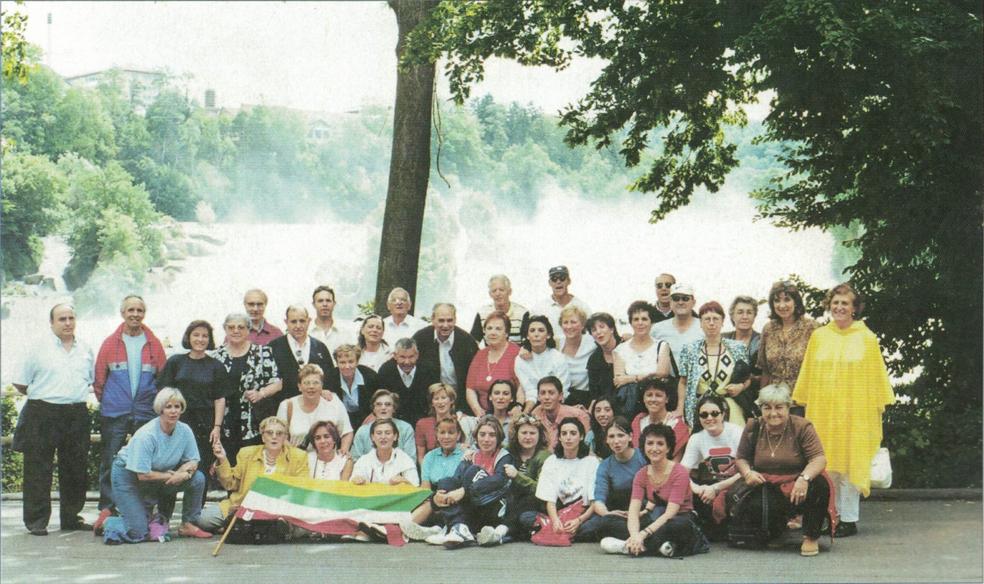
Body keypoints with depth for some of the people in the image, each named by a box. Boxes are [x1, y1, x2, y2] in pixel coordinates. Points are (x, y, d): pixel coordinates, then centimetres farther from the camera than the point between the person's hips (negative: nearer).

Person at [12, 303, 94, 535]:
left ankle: (71, 518, 19)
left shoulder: (86, 350, 11)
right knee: (38, 470, -3)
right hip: (43, 416, -4)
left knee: (75, 470, 8)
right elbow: (20, 383, 3)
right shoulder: (39, 349, 0)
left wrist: (74, 395, 12)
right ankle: (36, 521, 2)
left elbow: (93, 380, 22)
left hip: (77, 415, 4)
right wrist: (41, 395, 5)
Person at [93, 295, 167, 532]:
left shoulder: (154, 344, 5)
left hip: (146, 413, 1)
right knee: (110, 463, -1)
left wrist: (157, 404, 7)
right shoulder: (110, 343, 3)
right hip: (114, 414, -1)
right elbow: (99, 377, 8)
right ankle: (106, 508, 2)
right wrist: (105, 401, 8)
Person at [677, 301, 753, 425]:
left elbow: (748, 379, 14)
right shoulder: (689, 350, 6)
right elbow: (683, 383, 9)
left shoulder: (737, 348, 6)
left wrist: (741, 386, -6)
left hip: (731, 406, 0)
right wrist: (680, 409, 0)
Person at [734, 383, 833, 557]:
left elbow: (819, 458, -14)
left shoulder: (802, 427, -5)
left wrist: (805, 478, -34)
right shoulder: (753, 428, 4)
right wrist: (747, 472, -14)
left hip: (796, 488, -3)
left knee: (819, 484, -35)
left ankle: (811, 537, -10)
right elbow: (741, 458, 10)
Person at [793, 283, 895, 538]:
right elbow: (808, 376, 13)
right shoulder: (818, 336, 8)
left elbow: (876, 376, 3)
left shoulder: (866, 338, 2)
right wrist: (807, 405, 11)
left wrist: (878, 407, 0)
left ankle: (849, 519, 4)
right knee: (827, 463, 3)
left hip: (855, 411, -3)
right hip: (823, 410, 3)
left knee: (850, 463, -1)